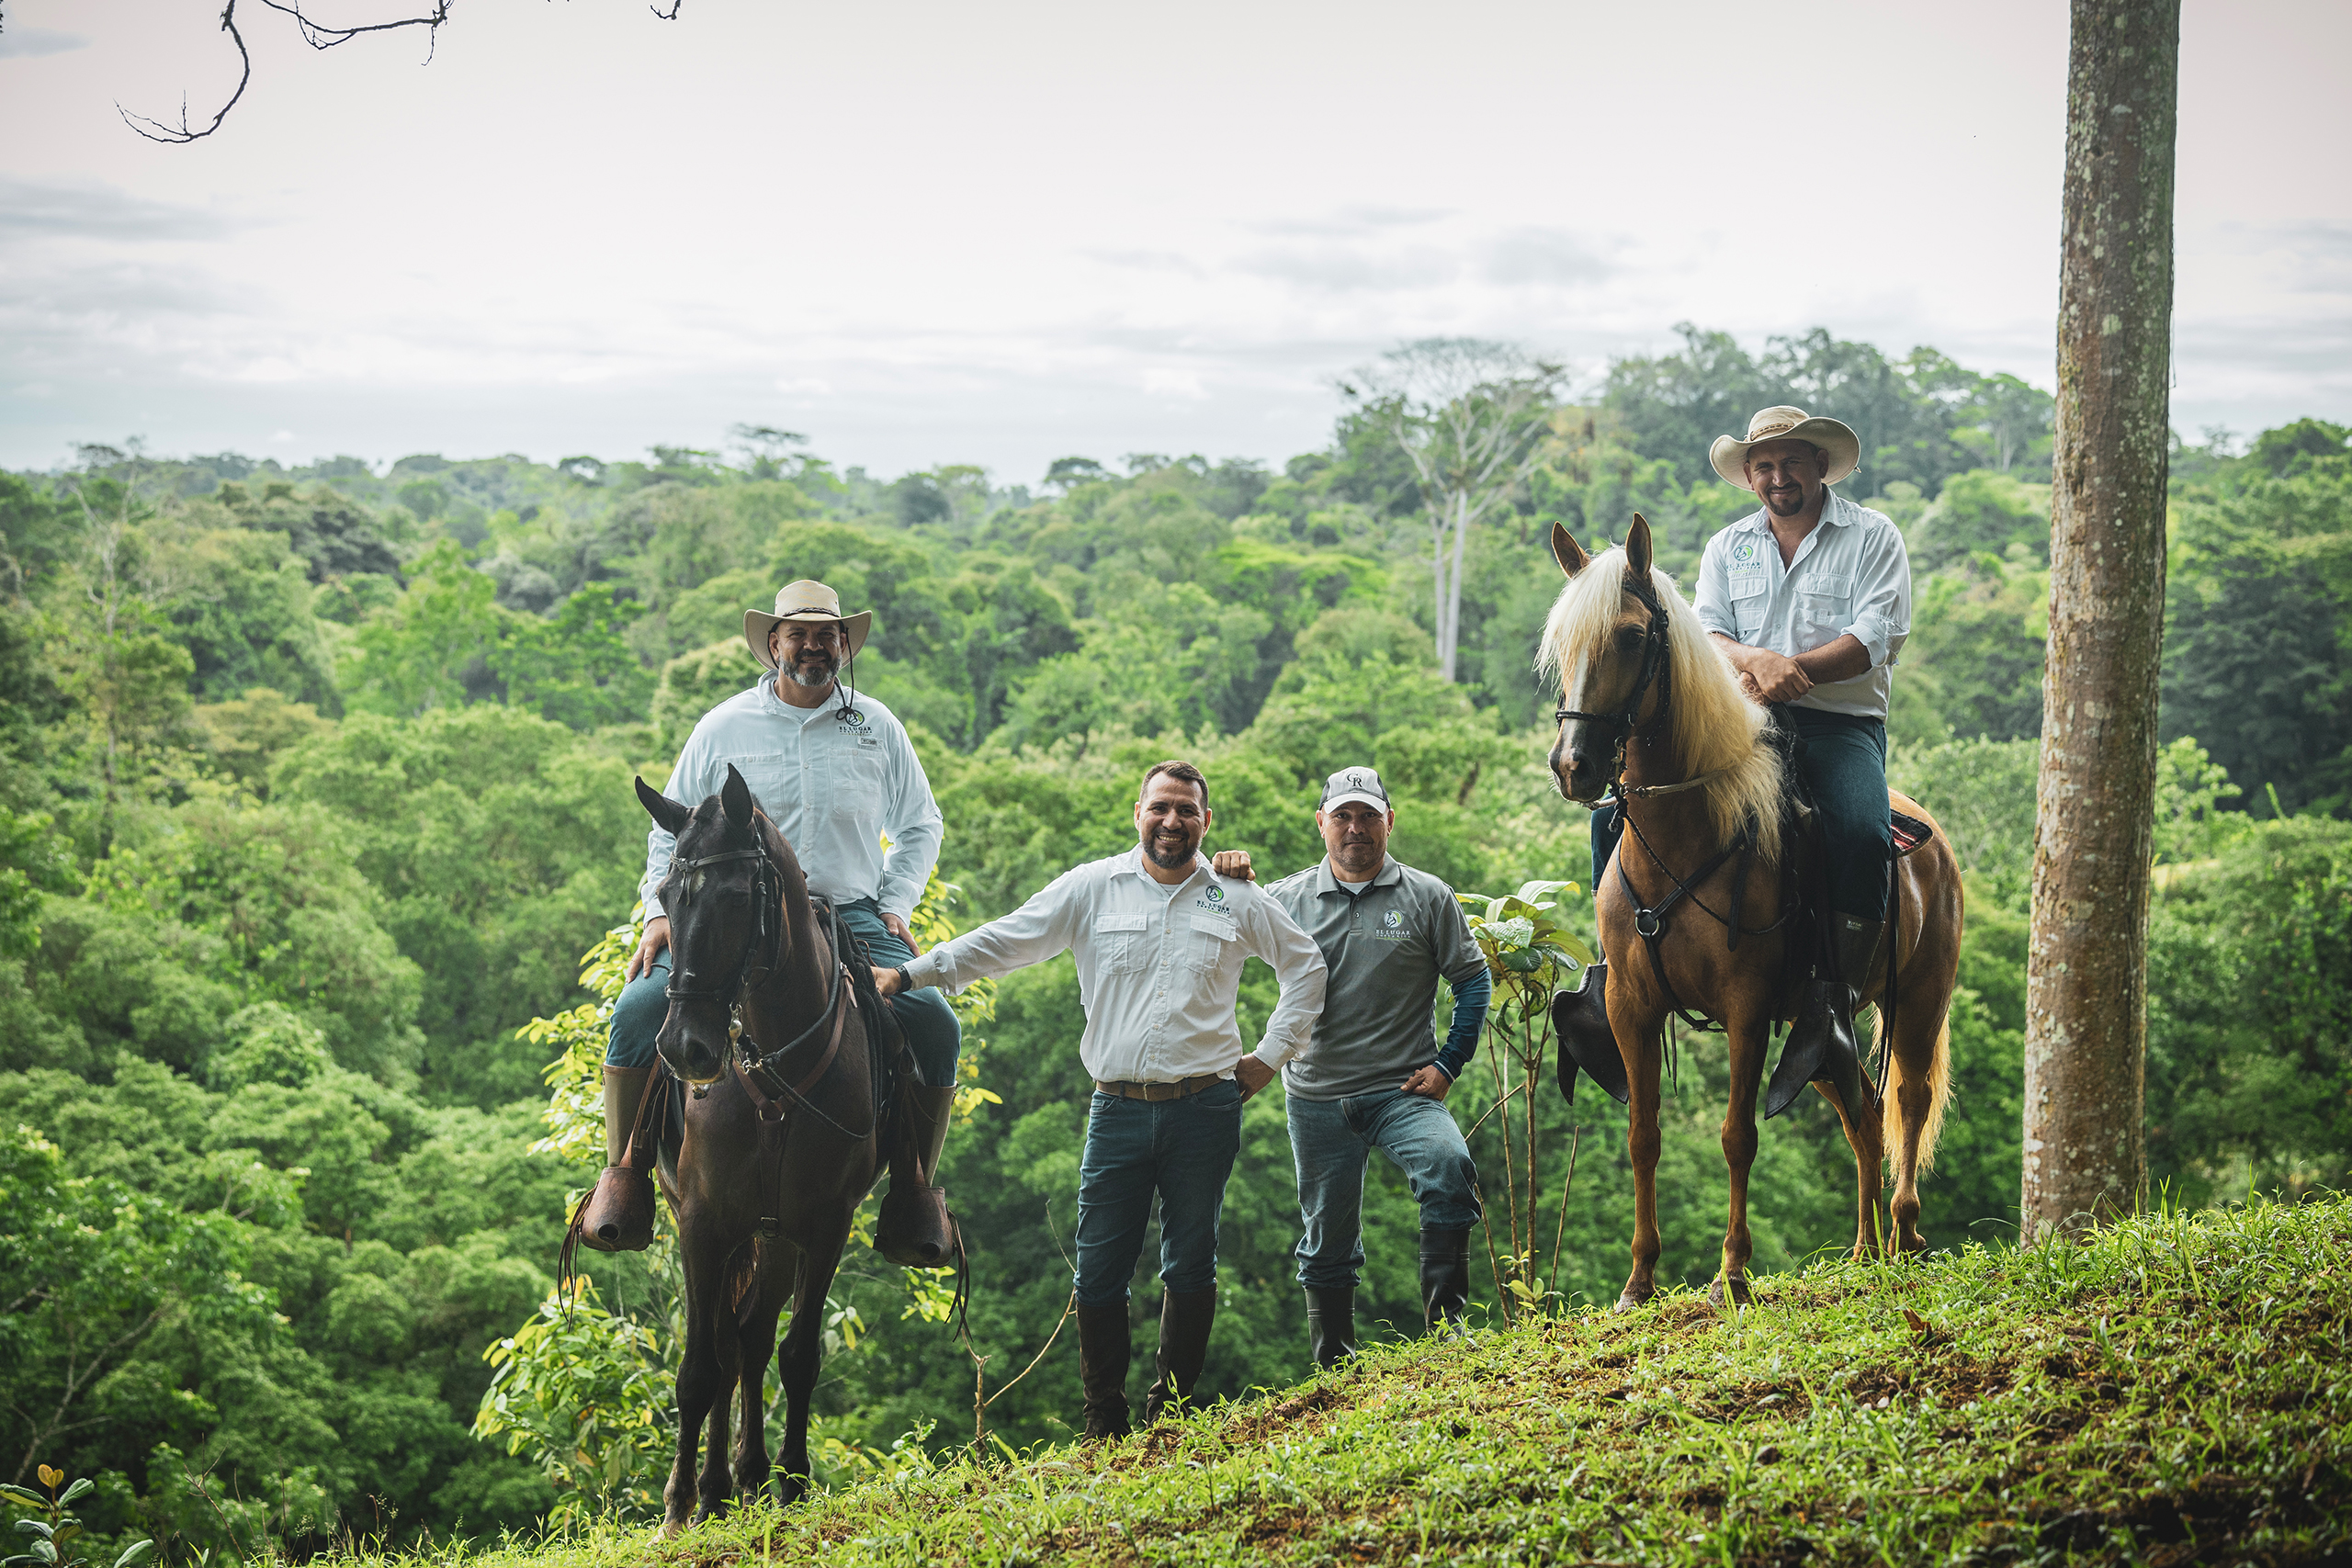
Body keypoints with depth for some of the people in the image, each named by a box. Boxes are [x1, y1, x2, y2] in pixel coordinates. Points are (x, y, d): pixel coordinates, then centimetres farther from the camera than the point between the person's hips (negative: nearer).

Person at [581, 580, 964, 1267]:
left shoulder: (878, 728, 10)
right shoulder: (724, 727, 7)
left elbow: (919, 825, 21)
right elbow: (671, 829, 15)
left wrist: (895, 906, 7)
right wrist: (662, 912, 1)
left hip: (852, 920, 1)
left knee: (936, 1024, -22)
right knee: (639, 1011, -24)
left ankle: (915, 1192, -7)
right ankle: (623, 1177, -9)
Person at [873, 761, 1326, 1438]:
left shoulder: (1237, 900, 7)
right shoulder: (1092, 888, 4)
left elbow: (1305, 967, 19)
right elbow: (1004, 941, 2)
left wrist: (1272, 1053, 10)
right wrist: (911, 974, -6)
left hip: (1206, 1109, 0)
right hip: (1119, 1108, 0)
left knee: (1191, 1267, 6)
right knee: (1099, 1272, 0)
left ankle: (1172, 1415, 17)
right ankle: (1104, 1425, 10)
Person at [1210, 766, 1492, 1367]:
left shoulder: (1427, 897, 3)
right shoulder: (1287, 899, 7)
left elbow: (1474, 980, 6)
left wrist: (1448, 1064, -2)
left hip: (1404, 1092, -2)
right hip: (1316, 1100, 2)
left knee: (1449, 1166, -30)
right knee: (1327, 1239, 9)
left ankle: (1445, 1324, -22)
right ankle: (1335, 1369, 23)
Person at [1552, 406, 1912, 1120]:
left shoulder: (1873, 536, 6)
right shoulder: (1727, 547, 17)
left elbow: (1877, 637, -7)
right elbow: (1706, 638, 4)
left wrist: (1793, 670, -21)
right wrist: (1755, 660, -20)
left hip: (1842, 726, -3)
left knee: (1861, 834, -35)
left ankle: (1831, 1007, -31)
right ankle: (1617, 974, -13)